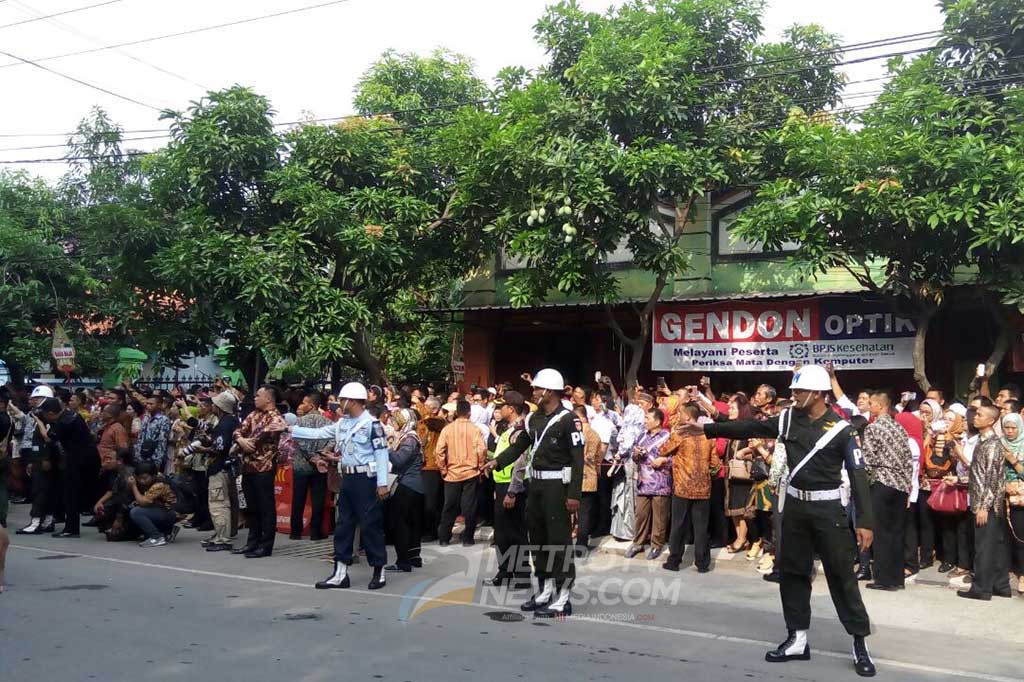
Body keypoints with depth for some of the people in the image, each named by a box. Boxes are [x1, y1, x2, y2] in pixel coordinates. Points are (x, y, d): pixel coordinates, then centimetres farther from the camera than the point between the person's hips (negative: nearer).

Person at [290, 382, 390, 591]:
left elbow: (381, 452, -15)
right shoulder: (341, 423, 11)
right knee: (343, 524, 9)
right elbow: (318, 433, 17)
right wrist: (291, 430, 14)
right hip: (347, 479, 8)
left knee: (370, 524, -3)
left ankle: (379, 571, 9)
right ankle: (340, 573, 16)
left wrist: (382, 483, -19)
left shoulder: (371, 423, -12)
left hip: (366, 478, -8)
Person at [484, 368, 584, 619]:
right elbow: (520, 445, 15)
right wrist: (497, 461, -2)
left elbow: (578, 459, -15)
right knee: (537, 537, 15)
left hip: (557, 485, -8)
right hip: (536, 484, 8)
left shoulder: (568, 420, -12)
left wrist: (574, 494, -20)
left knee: (559, 540, -5)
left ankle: (562, 599, 1)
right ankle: (545, 591, 27)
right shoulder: (534, 418, 10)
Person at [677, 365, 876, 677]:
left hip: (828, 508, -5)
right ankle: (798, 640, 22)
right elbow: (750, 428, 5)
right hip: (795, 505, 5)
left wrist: (865, 521, -18)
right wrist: (707, 429, 1)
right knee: (792, 571, 11)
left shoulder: (841, 429, -11)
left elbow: (858, 475, -13)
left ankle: (860, 643, 10)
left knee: (841, 575, -1)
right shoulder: (788, 419, 2)